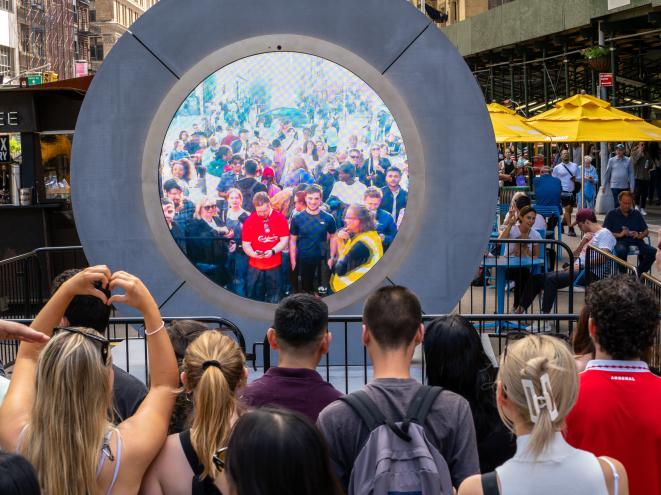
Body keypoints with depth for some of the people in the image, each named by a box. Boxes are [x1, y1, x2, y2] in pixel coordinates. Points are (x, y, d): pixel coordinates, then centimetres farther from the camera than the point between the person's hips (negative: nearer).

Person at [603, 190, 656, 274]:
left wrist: (639, 235, -4)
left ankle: (639, 274, -8)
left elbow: (646, 231, 19)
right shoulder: (611, 214, 11)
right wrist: (619, 235, -13)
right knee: (621, 251, -40)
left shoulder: (636, 214, 20)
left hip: (636, 241, 3)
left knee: (653, 252, -25)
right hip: (620, 241, -3)